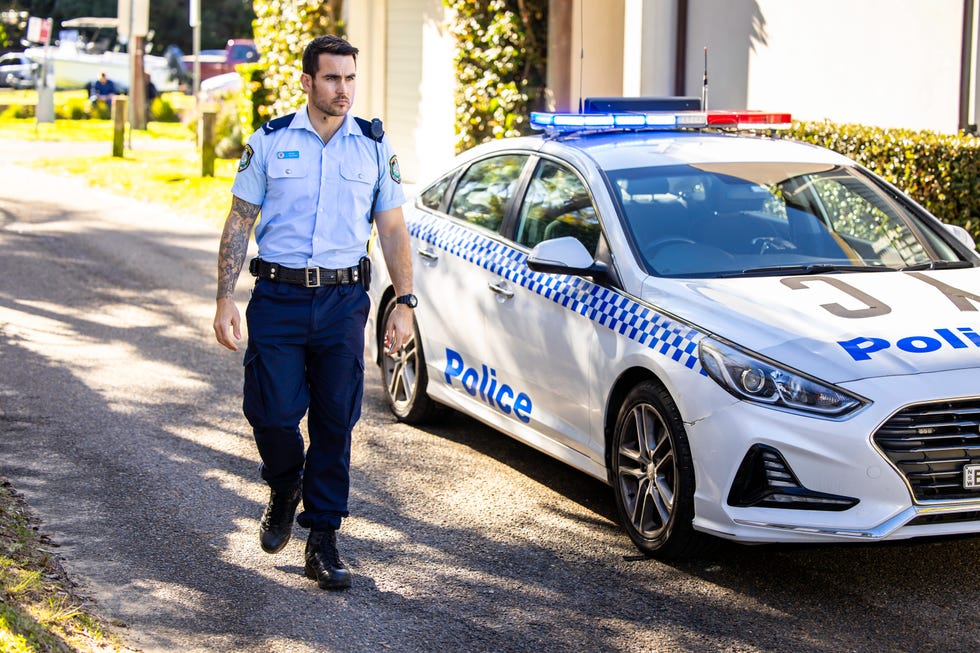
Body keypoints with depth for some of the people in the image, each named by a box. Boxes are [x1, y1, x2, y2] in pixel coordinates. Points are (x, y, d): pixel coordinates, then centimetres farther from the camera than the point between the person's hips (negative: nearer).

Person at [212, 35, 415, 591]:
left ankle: (323, 541, 11)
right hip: (278, 297, -1)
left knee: (336, 424, 1)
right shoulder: (270, 142, 3)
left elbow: (393, 230, 9)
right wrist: (226, 298, -3)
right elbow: (239, 222, 5)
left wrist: (404, 304, 1)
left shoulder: (375, 147, 6)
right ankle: (285, 488, 27)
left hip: (343, 300, 1)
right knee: (273, 412, -6)